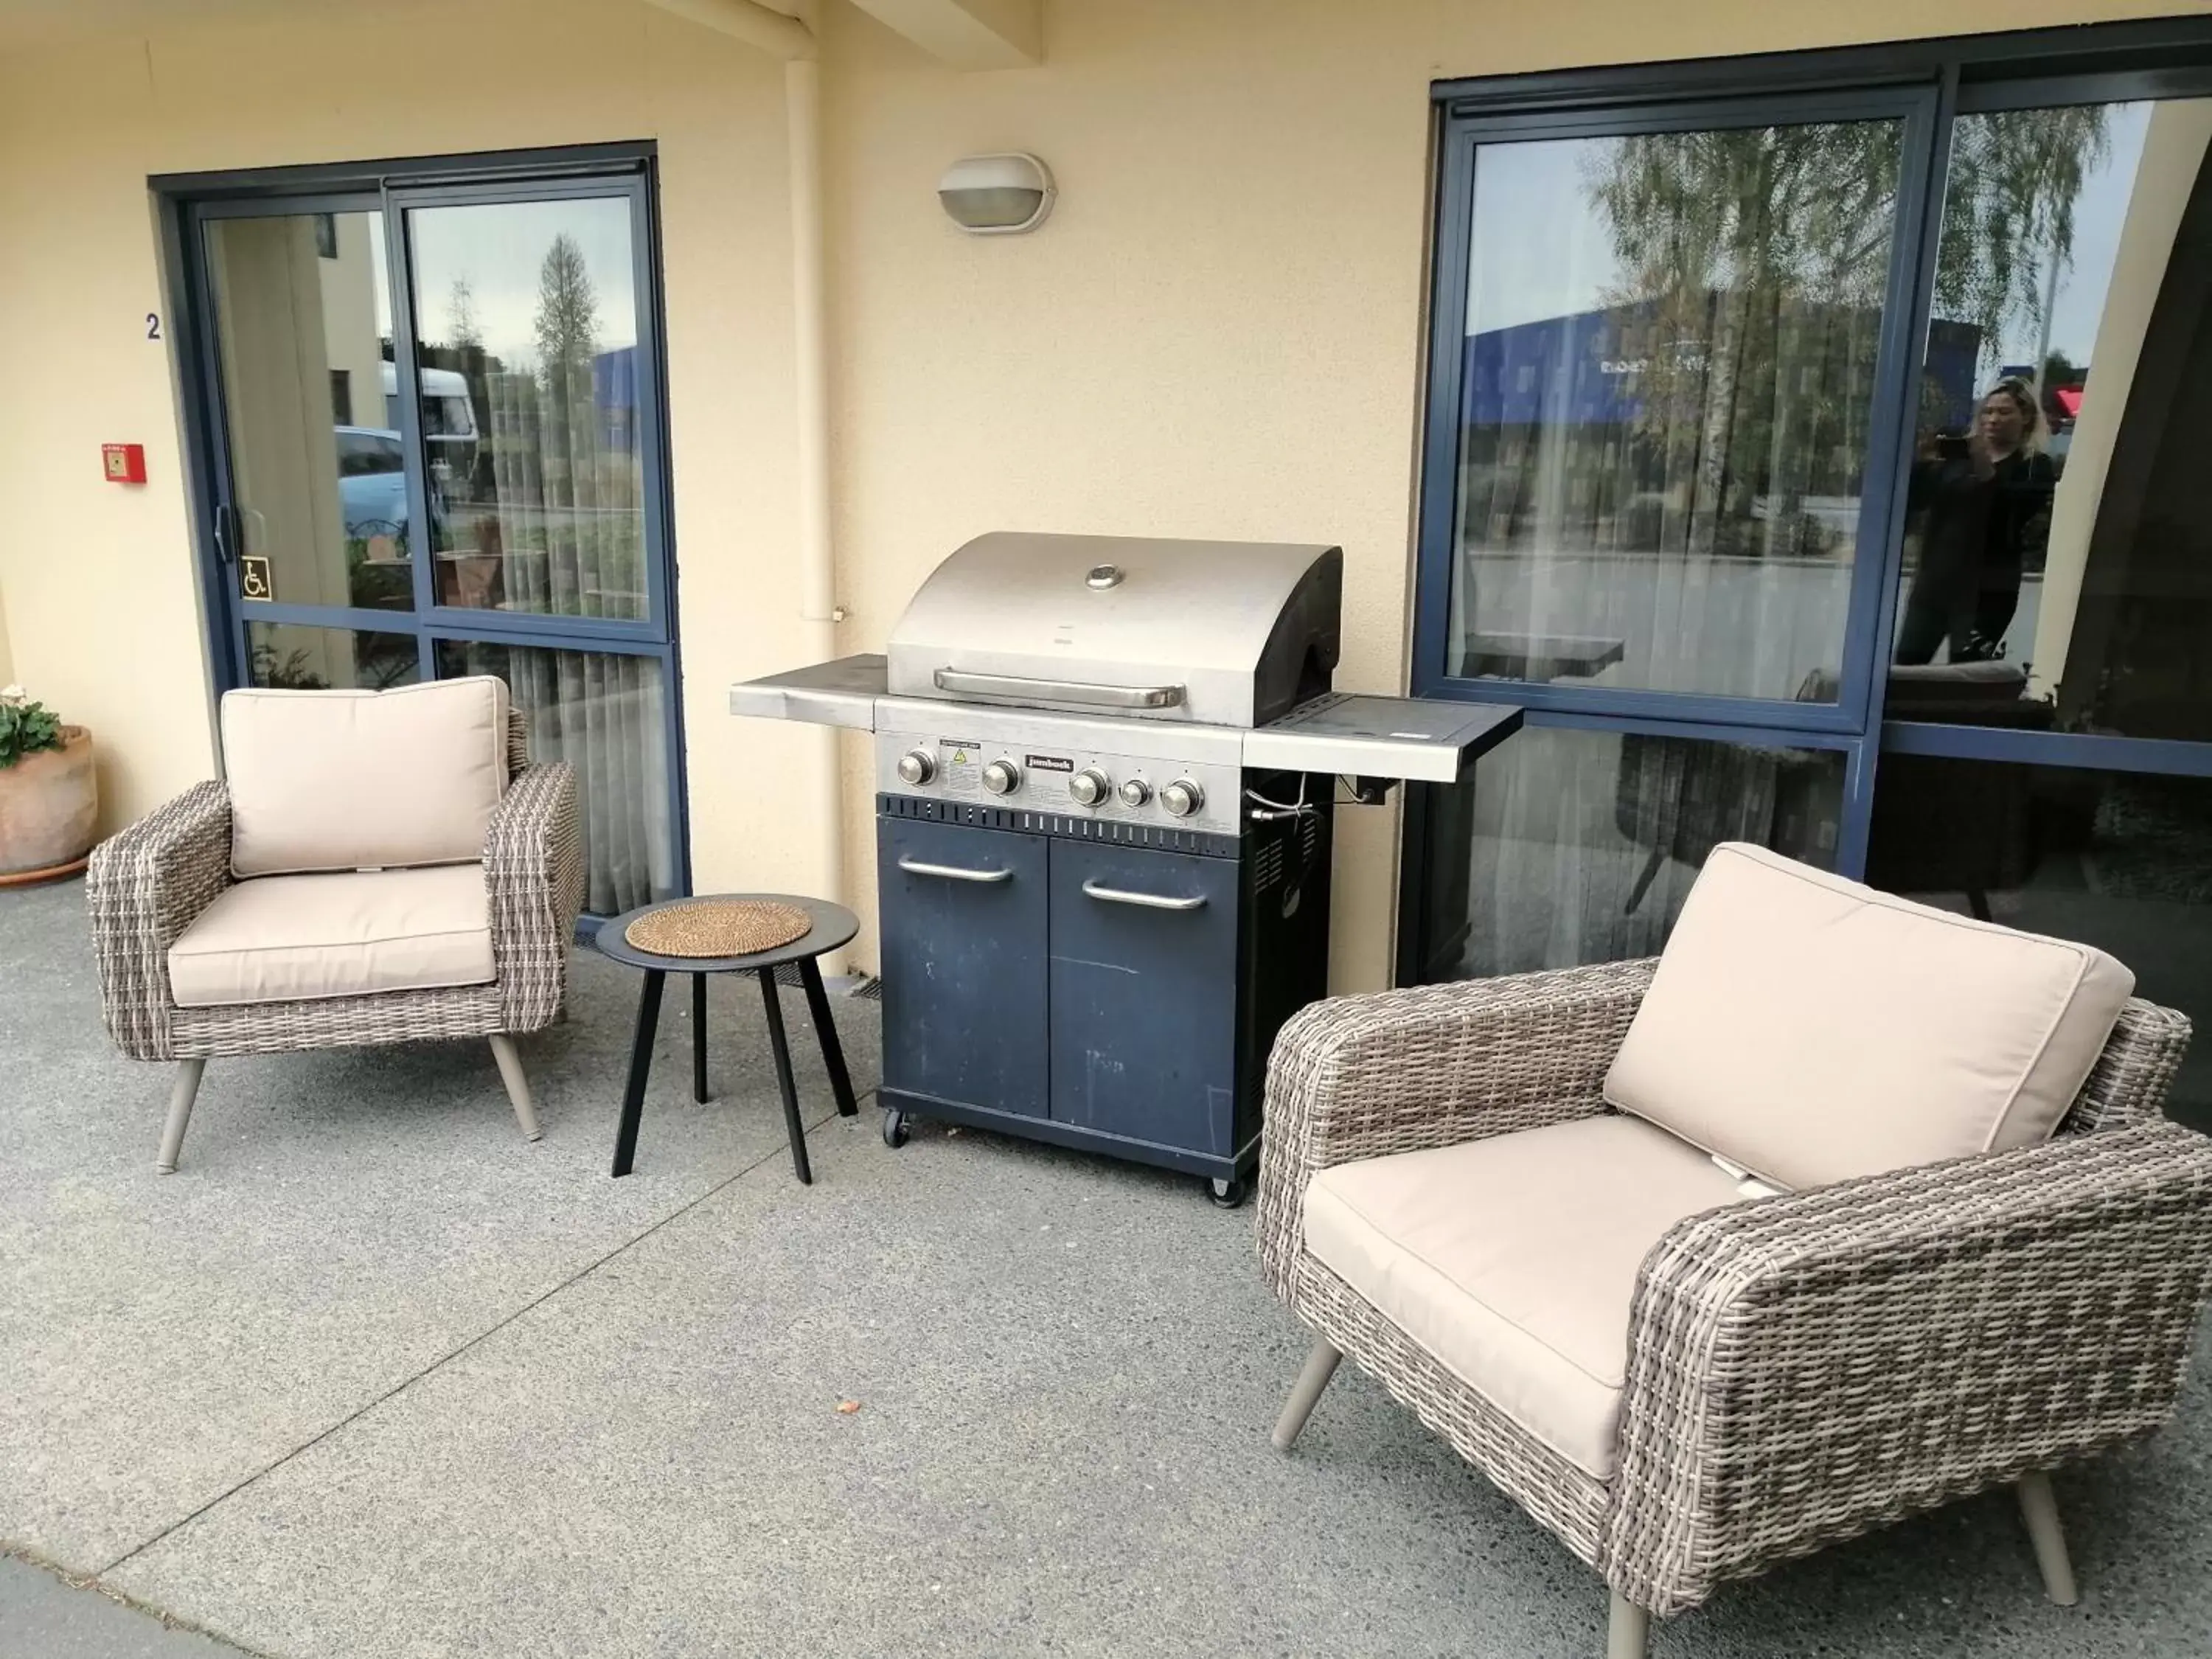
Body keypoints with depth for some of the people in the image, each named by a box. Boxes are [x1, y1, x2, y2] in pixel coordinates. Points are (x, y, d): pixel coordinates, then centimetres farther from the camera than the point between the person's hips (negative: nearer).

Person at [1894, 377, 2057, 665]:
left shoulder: (2034, 467, 2)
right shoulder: (1958, 455, 12)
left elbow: (2014, 519, -13)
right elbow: (1912, 501, 8)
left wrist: (1988, 475, -22)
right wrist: (1924, 463, -10)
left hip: (1987, 589, -4)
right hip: (1934, 579, 4)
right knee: (1905, 665, -1)